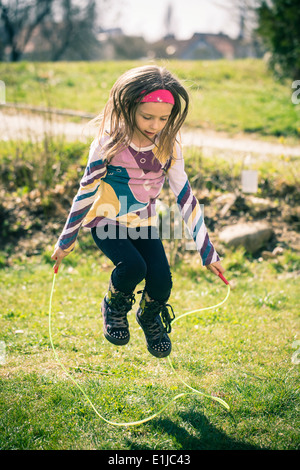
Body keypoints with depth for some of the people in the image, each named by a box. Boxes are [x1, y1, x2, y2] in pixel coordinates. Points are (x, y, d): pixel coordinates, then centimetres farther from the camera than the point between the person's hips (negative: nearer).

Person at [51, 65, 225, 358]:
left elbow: (184, 196, -5)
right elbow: (86, 191, -8)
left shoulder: (169, 146, -10)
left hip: (144, 224, 3)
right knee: (133, 267, -29)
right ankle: (114, 308, 7)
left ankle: (149, 317, 22)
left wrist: (207, 251, -5)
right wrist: (66, 241, -2)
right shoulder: (109, 144, -19)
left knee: (161, 281, -15)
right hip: (107, 222, -3)